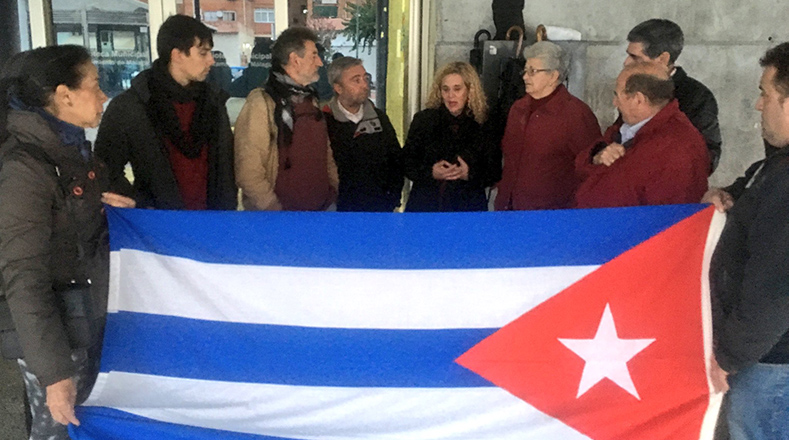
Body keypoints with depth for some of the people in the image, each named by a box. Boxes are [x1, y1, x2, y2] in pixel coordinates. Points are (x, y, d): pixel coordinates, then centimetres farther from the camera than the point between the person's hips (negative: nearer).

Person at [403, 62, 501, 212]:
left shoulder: (481, 127, 3)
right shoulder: (423, 120, 4)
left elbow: (495, 171, 3)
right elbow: (406, 161, 2)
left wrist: (470, 174, -14)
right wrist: (430, 172, -15)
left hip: (467, 206, 0)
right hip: (425, 204, 0)